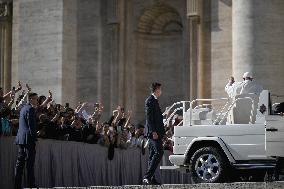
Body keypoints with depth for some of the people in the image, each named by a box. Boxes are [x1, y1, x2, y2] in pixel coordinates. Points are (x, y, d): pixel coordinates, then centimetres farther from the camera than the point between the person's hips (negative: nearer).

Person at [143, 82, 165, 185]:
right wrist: (153, 131, -23)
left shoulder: (154, 100, 20)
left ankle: (151, 178, 11)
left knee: (153, 155, 9)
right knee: (158, 152, -16)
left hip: (155, 132, 11)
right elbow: (149, 118, -18)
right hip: (154, 132, -11)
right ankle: (147, 176, -20)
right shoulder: (150, 100, -11)